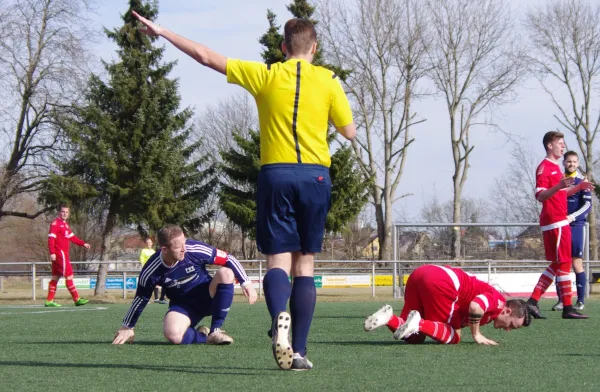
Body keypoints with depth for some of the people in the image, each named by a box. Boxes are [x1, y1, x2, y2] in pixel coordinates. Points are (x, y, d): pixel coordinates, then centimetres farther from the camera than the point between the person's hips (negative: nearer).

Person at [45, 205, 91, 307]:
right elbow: (51, 238, -17)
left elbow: (72, 237, 24)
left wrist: (83, 243, 14)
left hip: (64, 254, 10)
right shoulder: (55, 224, -10)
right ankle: (77, 299, -9)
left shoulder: (65, 224, 19)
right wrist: (52, 252, -25)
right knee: (69, 276, -9)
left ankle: (49, 301, 12)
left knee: (55, 277, 10)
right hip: (59, 254, -10)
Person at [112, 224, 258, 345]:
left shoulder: (194, 249, -24)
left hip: (208, 297, 1)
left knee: (225, 273, -31)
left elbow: (228, 259, -11)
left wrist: (246, 283, -16)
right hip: (183, 306, -1)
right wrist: (127, 327, 5)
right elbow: (141, 299, -4)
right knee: (172, 334, -35)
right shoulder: (152, 270, -21)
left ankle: (215, 330, -18)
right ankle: (203, 335, 0)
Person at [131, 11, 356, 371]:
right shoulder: (328, 80, 2)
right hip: (315, 175, 0)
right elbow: (350, 132, 7)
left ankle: (280, 317, -32)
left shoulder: (265, 75, 3)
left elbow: (206, 56, 6)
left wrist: (162, 32, 13)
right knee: (305, 264, 6)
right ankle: (299, 351, 1)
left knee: (278, 260, 0)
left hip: (275, 174, 0)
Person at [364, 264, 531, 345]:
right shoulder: (498, 301, 3)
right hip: (440, 282, -9)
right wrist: (476, 335, -4)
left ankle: (389, 319, -11)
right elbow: (475, 307, -17)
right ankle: (418, 323, -19)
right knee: (451, 337, 3)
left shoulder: (487, 292, 31)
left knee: (413, 338, 15)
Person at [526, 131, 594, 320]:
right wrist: (559, 186, -34)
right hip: (555, 222, -10)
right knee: (563, 263, -7)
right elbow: (540, 195, -19)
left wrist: (579, 187, 14)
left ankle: (533, 301, 8)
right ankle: (568, 308, -4)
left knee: (557, 265, 10)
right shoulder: (544, 167, -11)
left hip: (560, 221, 10)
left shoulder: (555, 167, 19)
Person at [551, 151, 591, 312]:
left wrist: (572, 217, -20)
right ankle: (561, 300, 5)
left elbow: (587, 205, -7)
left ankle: (581, 300, -1)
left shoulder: (582, 183, 2)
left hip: (576, 227, -3)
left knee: (577, 263, -6)